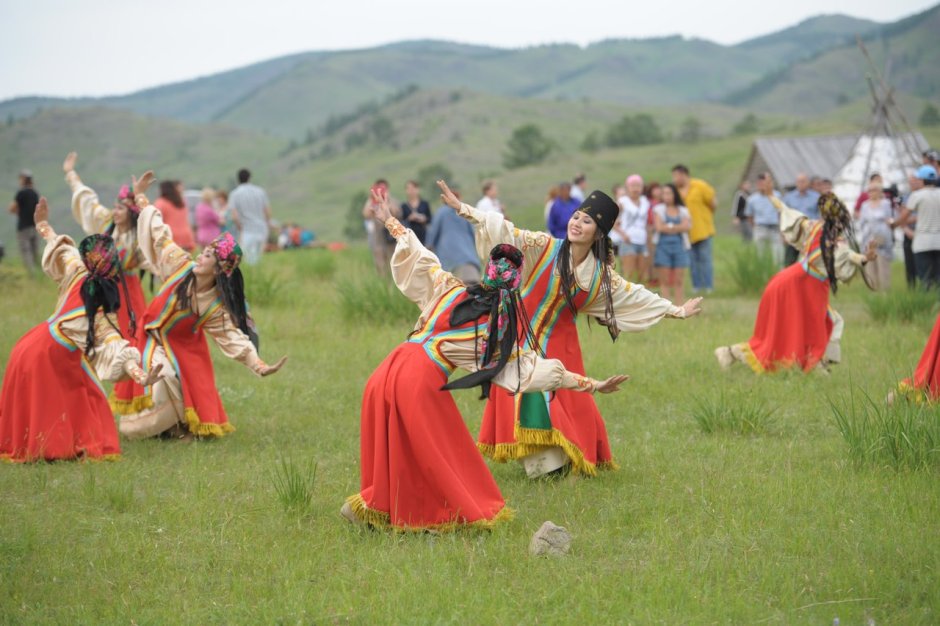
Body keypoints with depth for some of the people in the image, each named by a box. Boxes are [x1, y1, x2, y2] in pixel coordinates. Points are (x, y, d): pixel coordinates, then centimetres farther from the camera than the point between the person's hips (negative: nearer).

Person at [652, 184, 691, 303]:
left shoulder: (683, 211, 11)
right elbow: (659, 227, -5)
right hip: (663, 245, -1)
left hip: (679, 245, 1)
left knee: (678, 281, 0)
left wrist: (668, 227, -8)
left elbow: (687, 226, -4)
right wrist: (678, 227, -1)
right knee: (665, 281, -4)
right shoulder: (659, 209, 8)